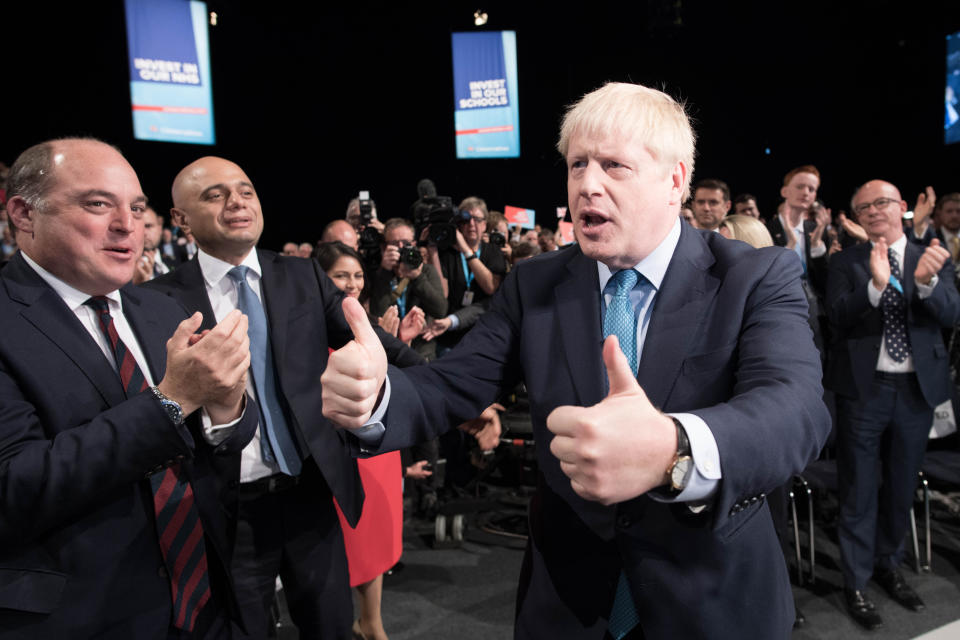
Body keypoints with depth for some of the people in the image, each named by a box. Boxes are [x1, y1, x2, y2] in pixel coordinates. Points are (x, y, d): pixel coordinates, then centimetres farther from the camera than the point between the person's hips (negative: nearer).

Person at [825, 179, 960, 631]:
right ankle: (856, 583, 19)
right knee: (859, 491, 5)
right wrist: (875, 285, -30)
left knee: (901, 487, 17)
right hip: (864, 388, -2)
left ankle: (888, 565, 37)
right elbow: (837, 317, -14)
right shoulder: (846, 262, -1)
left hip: (917, 388, 3)